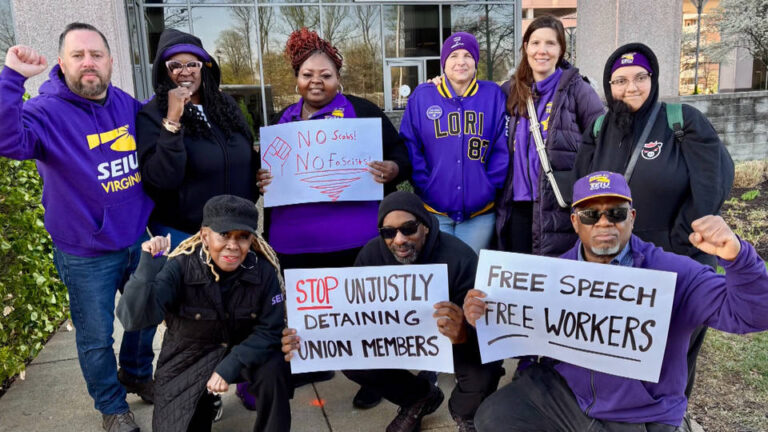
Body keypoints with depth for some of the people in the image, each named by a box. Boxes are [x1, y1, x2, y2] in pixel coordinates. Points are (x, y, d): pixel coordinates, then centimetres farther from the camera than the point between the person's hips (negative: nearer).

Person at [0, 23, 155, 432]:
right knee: (96, 337, 10)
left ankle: (138, 376, 50)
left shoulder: (126, 104, 2)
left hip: (139, 240, 5)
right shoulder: (47, 112, -16)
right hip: (87, 255, -5)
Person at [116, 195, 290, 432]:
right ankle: (202, 406, 30)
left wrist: (230, 366, -26)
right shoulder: (180, 267, -23)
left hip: (241, 353, 0)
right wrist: (149, 265, -46)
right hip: (188, 359, 0)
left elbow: (269, 330, -14)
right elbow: (133, 318, -33)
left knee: (274, 369, -28)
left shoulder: (263, 270, -19)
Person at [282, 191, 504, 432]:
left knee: (484, 372, -33)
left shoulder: (459, 258, -30)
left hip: (452, 339, -3)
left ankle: (464, 411, 9)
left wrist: (464, 334, -60)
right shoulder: (371, 255, -18)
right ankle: (419, 399, 14)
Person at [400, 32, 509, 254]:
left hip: (480, 212, 1)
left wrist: (490, 186, -6)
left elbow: (502, 148, 2)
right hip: (433, 211, 0)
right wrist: (425, 186, -7)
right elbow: (410, 146, 1)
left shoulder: (493, 95, 4)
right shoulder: (422, 96, 3)